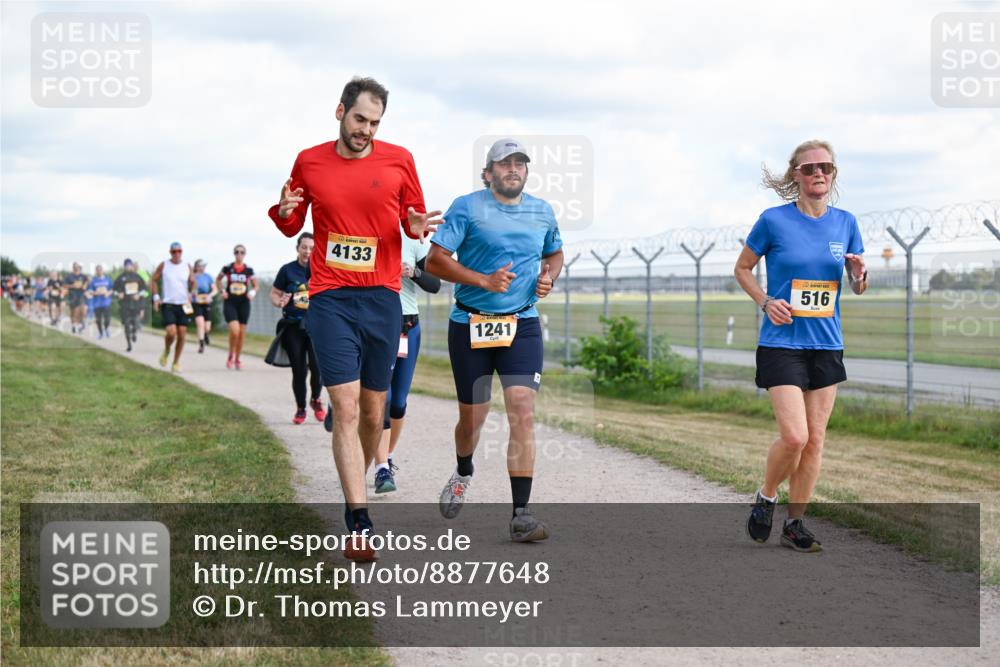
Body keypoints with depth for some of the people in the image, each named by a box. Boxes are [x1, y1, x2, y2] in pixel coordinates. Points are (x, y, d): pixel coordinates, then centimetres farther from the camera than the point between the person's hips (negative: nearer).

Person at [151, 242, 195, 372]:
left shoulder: (187, 267, 6)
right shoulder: (163, 266, 1)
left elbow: (192, 282, 14)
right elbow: (154, 280, 8)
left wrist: (190, 293, -6)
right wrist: (156, 297, -2)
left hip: (183, 305, 2)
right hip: (168, 304, -2)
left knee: (181, 335, 0)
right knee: (171, 332, -18)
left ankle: (176, 363, 13)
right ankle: (166, 351, 13)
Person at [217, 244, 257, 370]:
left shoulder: (249, 270, 2)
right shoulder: (227, 268, -1)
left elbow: (255, 286, 12)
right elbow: (218, 280, 16)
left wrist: (253, 292, -9)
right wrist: (222, 291, 0)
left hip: (244, 303, 2)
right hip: (230, 303, -2)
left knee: (242, 333, 5)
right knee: (234, 331, -19)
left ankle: (237, 359, 23)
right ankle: (231, 356, 4)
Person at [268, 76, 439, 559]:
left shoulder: (398, 160, 3)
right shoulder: (310, 162, 4)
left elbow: (413, 219, 13)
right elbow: (292, 226, 15)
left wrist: (416, 226, -10)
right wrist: (284, 213, -7)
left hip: (382, 298, 2)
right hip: (330, 300, -1)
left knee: (373, 412, 8)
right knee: (346, 409, -11)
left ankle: (355, 491, 31)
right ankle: (359, 525, -13)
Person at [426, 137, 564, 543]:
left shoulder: (542, 212, 9)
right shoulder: (467, 208, -5)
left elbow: (555, 252, 27)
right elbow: (435, 260, -11)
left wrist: (549, 275, 4)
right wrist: (484, 280, -22)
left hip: (522, 326, 2)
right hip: (470, 325, -2)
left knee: (523, 412, -14)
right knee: (472, 416, 8)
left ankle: (521, 514, -13)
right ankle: (463, 474, 43)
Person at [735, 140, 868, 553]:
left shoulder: (845, 223, 5)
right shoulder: (774, 220, -6)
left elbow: (859, 289, 13)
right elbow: (742, 269, 6)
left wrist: (859, 273, -10)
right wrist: (765, 302, -10)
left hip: (826, 344, 4)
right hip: (782, 343, -4)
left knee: (815, 439, 5)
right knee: (794, 436, -15)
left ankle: (795, 523, 17)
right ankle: (765, 498, 13)